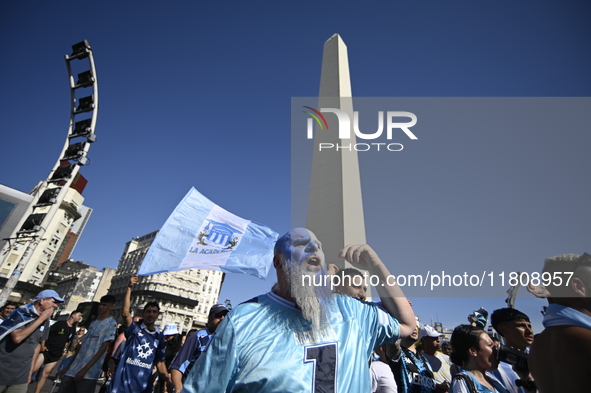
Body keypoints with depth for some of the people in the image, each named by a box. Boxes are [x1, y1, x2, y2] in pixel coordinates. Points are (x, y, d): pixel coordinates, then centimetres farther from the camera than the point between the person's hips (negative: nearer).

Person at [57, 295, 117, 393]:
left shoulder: (111, 324, -7)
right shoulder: (93, 323, 16)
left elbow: (104, 348, -13)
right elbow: (82, 345, 19)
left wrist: (85, 369, -17)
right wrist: (67, 367, 15)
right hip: (74, 369, 7)